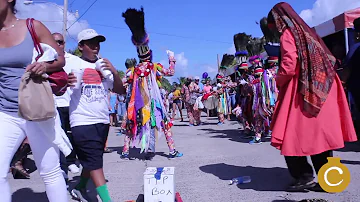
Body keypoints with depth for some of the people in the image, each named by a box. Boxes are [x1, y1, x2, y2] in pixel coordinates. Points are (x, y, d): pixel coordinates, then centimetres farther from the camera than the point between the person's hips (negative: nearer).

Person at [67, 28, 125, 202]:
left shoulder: (103, 66, 11)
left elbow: (120, 91, 9)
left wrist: (115, 72, -7)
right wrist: (65, 83, -32)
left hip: (102, 121, 6)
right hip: (83, 122, -5)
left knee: (92, 160, 16)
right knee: (94, 161, -9)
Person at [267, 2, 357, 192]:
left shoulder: (287, 34, -3)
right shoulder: (307, 32, 22)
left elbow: (289, 65, -17)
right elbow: (329, 61, 21)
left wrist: (278, 81, 1)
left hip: (301, 92, -8)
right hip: (320, 92, 8)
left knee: (293, 135, -1)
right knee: (319, 134, 10)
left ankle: (304, 176, -1)